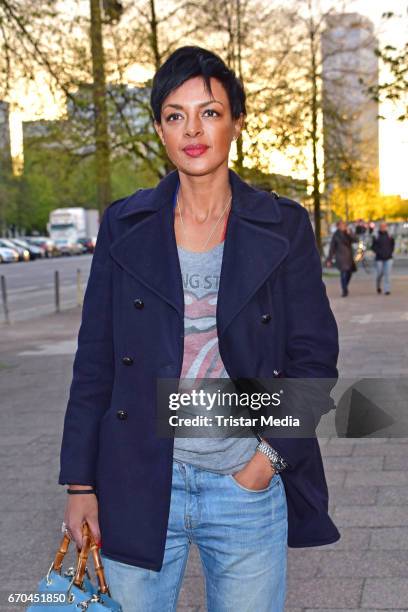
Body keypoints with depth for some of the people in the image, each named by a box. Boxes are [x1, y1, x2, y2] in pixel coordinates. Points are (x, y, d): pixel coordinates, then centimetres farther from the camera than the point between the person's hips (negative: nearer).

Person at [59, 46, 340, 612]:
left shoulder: (284, 227, 0)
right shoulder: (124, 225, 3)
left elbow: (315, 356, 1)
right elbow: (94, 363, 4)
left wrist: (269, 457, -9)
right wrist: (80, 484, 1)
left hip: (250, 486, 0)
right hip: (138, 485, 1)